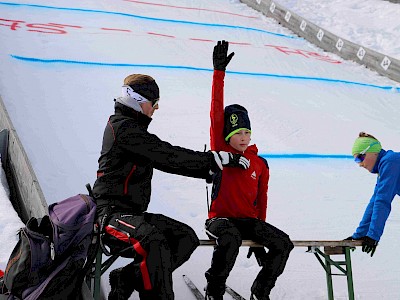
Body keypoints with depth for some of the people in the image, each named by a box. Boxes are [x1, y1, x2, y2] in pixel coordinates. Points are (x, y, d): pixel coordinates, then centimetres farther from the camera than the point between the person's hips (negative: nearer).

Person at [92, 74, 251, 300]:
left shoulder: (133, 128, 20)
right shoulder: (122, 127, -12)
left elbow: (165, 157, 18)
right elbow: (167, 156, -19)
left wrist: (209, 166, 7)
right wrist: (217, 159, -17)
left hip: (133, 212, 10)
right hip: (113, 212, -10)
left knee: (187, 238, -1)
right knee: (155, 241, -36)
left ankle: (128, 278, -4)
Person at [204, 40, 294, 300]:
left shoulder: (260, 164, 8)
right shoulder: (221, 152, -2)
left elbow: (261, 201, 14)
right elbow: (216, 114, -11)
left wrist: (259, 233, 12)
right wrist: (219, 73, -17)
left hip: (249, 220, 5)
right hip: (221, 218, -4)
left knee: (283, 244, -14)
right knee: (231, 240, -37)